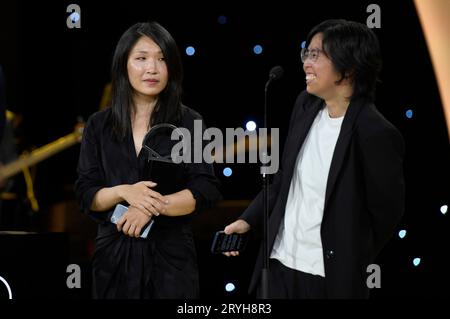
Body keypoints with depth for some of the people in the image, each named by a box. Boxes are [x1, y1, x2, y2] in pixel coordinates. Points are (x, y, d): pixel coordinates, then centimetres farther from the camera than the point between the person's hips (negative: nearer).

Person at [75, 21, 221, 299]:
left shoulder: (189, 123, -1)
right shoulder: (99, 126, 5)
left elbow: (207, 191, -8)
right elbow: (86, 195, 2)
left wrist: (153, 206, -20)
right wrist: (123, 192, -17)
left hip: (171, 255, -2)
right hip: (115, 255, 2)